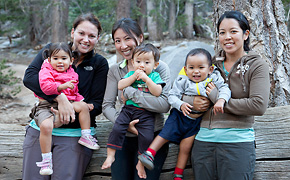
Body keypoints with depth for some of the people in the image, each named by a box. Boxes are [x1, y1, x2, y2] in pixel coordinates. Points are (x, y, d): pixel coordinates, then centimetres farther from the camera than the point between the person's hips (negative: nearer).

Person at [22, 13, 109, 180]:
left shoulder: (99, 64, 4)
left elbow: (97, 104, -2)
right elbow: (30, 76, -12)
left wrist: (69, 116, -20)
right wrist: (60, 97, -25)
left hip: (75, 133, -1)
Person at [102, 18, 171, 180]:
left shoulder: (159, 67, -6)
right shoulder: (115, 71, 7)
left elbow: (165, 104, -18)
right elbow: (107, 106, 2)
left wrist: (129, 93, -18)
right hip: (124, 138, 4)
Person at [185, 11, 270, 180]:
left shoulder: (257, 65, -1)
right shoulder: (211, 62, 11)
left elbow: (259, 105, -15)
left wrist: (219, 99, -10)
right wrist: (193, 102, -8)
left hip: (237, 142, -4)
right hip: (203, 140, 4)